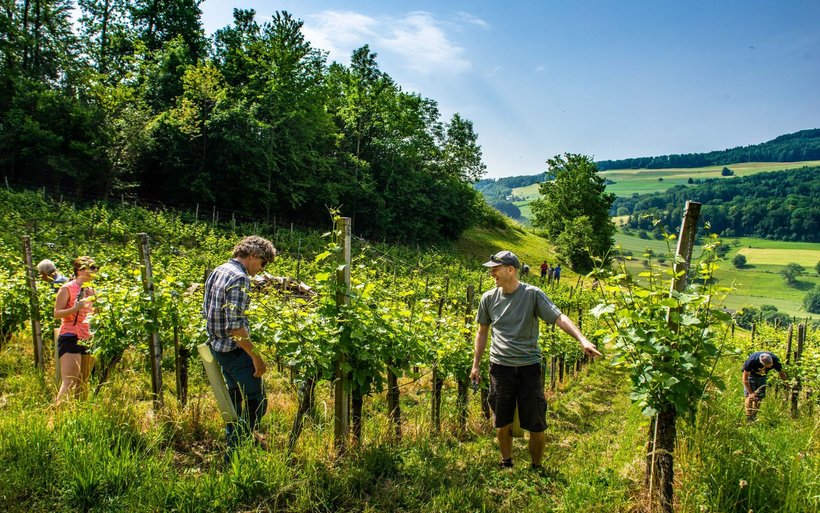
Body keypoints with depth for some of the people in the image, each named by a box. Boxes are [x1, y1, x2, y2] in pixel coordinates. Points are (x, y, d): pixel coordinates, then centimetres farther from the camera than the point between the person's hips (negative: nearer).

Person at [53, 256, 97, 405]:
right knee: (69, 382, -14)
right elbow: (57, 313, -9)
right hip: (70, 338, -7)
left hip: (88, 339, 7)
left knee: (83, 383, 10)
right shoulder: (67, 288, -4)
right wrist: (75, 308, -24)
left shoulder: (91, 291, 16)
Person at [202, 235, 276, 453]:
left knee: (236, 398, 26)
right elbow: (235, 326, -27)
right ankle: (234, 451, 4)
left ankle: (232, 442, 40)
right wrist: (256, 357, -21)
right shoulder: (239, 278, -22)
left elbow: (207, 311, 16)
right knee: (256, 403, 0)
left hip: (217, 345, 10)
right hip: (235, 350, -10)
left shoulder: (217, 271, 8)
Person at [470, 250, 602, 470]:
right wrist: (476, 365, 14)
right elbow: (482, 332, 13)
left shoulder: (533, 294, -8)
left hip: (529, 367, -2)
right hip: (500, 367, 2)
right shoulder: (488, 298, 2)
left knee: (536, 425, 6)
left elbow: (559, 318, -16)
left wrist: (582, 339, -32)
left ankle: (536, 468, 28)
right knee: (502, 423, 13)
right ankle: (506, 465, 35)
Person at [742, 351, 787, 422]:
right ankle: (748, 419, -8)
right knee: (750, 396, -14)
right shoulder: (752, 361, -39)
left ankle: (754, 418, 11)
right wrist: (751, 393, -29)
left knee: (759, 397, 0)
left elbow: (782, 373, -8)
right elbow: (745, 378, -28)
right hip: (751, 375, -4)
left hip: (762, 376, 4)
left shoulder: (775, 360, -30)